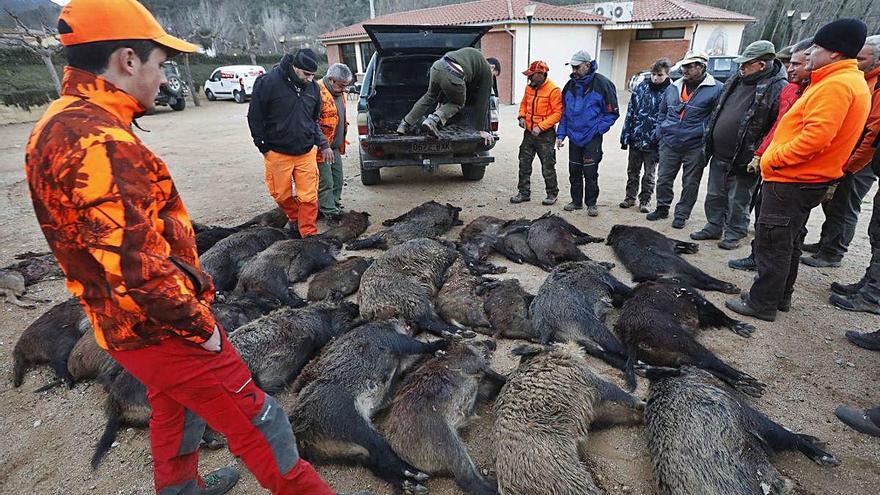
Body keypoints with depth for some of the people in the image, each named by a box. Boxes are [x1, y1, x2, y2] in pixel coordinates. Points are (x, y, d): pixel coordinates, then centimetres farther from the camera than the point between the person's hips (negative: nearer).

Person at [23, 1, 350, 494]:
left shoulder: (65, 124, 7)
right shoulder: (99, 142, -27)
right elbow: (137, 267, -31)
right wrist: (198, 326, -17)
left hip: (124, 322, 10)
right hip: (159, 329, -10)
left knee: (177, 407, 29)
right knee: (256, 419, 5)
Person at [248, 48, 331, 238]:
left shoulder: (313, 87, 3)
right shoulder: (268, 82, -12)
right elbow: (254, 117, -4)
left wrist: (323, 144, 5)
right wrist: (264, 147, -3)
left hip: (307, 152, 3)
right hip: (278, 153, -2)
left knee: (309, 197, 0)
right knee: (281, 194, 11)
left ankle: (309, 234, 11)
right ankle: (294, 218, 39)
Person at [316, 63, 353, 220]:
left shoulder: (338, 93, 12)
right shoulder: (318, 92, -20)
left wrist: (342, 142, 26)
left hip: (335, 147, 10)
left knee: (337, 179, 17)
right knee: (325, 182, -2)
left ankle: (335, 206, 32)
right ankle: (330, 213, 8)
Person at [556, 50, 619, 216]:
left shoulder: (602, 84, -10)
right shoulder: (570, 85, 6)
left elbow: (612, 112, -6)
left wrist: (598, 129, -13)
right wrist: (561, 134, 7)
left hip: (592, 138, -5)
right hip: (574, 137, 5)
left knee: (590, 172, -2)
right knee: (574, 171, 11)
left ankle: (591, 203, 12)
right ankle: (576, 201, 24)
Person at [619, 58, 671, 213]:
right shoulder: (641, 87, 0)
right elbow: (630, 112, 2)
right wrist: (625, 136, -1)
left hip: (653, 143, -3)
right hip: (635, 139, 3)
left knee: (649, 174, 10)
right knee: (632, 171, 16)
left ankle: (645, 201, 22)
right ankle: (630, 197, 30)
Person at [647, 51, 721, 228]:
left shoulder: (715, 89, -6)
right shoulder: (673, 88, 10)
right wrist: (661, 133, 11)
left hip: (695, 147, -4)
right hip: (669, 144, 4)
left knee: (690, 184, 5)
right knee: (663, 179, 10)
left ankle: (681, 214, 18)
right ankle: (662, 208, 28)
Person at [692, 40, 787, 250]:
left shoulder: (777, 89, -15)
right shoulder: (735, 81, 8)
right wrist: (708, 142, 17)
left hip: (742, 159, -7)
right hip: (719, 154, 7)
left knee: (738, 201, 7)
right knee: (714, 195, 17)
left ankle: (734, 234, 22)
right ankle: (713, 227, 32)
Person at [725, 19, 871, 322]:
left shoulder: (836, 85, -18)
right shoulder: (850, 81, 17)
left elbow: (816, 137, -27)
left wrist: (773, 159, -17)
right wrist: (772, 157, 14)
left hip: (790, 182, -11)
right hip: (806, 180, 11)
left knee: (771, 244, -3)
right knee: (789, 242, 18)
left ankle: (762, 304, 5)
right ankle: (781, 296, 31)